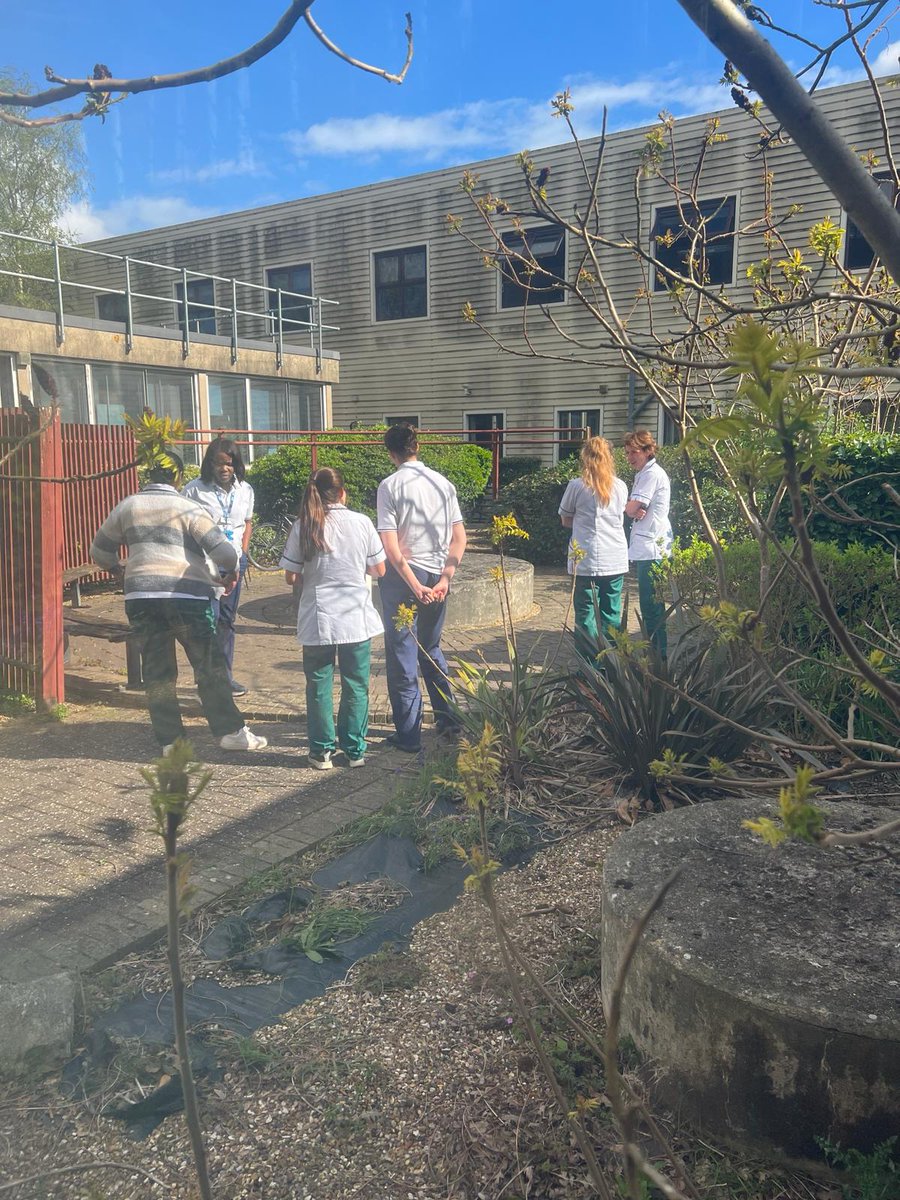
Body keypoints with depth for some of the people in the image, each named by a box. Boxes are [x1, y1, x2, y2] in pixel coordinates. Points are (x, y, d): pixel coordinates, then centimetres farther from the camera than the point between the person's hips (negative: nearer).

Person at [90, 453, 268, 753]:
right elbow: (223, 551, -9)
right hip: (186, 596, -3)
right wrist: (232, 571, 11)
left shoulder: (127, 507, 11)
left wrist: (119, 569, 39)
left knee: (157, 671, 10)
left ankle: (170, 740, 13)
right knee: (210, 667, 6)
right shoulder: (188, 508, -1)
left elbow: (100, 551, 21)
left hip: (141, 598, 4)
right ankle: (231, 731, 9)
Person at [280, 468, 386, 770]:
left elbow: (291, 578, -3)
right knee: (356, 685, 11)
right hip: (357, 617, 0)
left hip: (317, 619, 0)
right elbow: (379, 570, 2)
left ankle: (321, 751, 17)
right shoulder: (361, 523, -5)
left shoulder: (302, 527, -5)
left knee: (319, 685, 12)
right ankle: (355, 750, 18)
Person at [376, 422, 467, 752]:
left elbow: (391, 546, -16)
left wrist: (415, 586, -15)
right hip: (437, 575, 5)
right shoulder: (443, 482, 5)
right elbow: (460, 538, 1)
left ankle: (409, 735, 11)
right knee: (431, 649, 22)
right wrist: (445, 579, -2)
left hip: (402, 575, -5)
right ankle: (447, 718, 28)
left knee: (401, 655, 5)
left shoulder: (389, 486, -9)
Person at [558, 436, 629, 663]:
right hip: (616, 561, 4)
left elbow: (566, 521, 5)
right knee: (611, 613, 11)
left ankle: (590, 665, 3)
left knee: (586, 613, 3)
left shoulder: (577, 486, -6)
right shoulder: (620, 487, 4)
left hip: (586, 561, -3)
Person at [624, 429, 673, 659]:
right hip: (645, 547, 10)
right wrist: (634, 510, -9)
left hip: (652, 547, -10)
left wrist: (628, 507, 5)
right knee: (650, 603, 14)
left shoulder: (652, 474, -12)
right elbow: (634, 510, 13)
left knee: (650, 604, -8)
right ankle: (657, 651, 21)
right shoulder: (644, 473, 20)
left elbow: (631, 509, -17)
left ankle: (658, 653, -3)